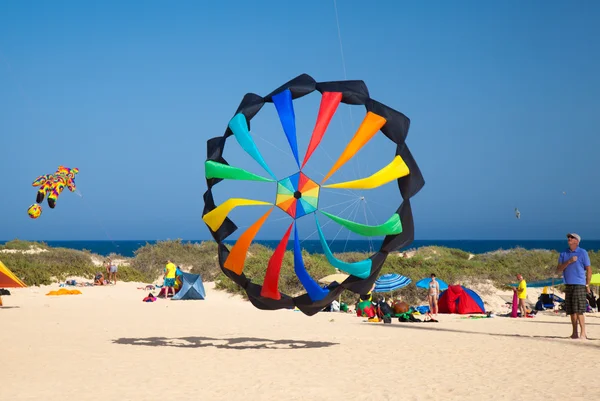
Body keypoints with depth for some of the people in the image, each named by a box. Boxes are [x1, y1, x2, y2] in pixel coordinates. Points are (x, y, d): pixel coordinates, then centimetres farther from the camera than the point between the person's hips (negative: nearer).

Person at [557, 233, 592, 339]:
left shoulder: (583, 253, 2)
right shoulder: (563, 254, 13)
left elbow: (589, 270, 4)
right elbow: (558, 269, 5)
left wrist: (587, 285, 0)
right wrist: (569, 261, -9)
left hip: (579, 285, -4)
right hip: (568, 285, 5)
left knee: (579, 310, -11)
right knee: (571, 311, 4)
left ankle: (583, 333, -10)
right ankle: (574, 333, 10)